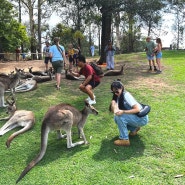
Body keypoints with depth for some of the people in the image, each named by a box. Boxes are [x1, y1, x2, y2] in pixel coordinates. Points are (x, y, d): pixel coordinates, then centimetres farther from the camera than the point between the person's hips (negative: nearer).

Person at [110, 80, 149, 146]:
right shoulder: (118, 97, 5)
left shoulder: (126, 95, -21)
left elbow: (137, 109, -28)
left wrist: (123, 112, -35)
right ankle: (134, 128, 12)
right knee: (116, 117, -2)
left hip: (142, 119, -9)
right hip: (134, 117, 9)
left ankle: (124, 139, -14)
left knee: (120, 117, -24)